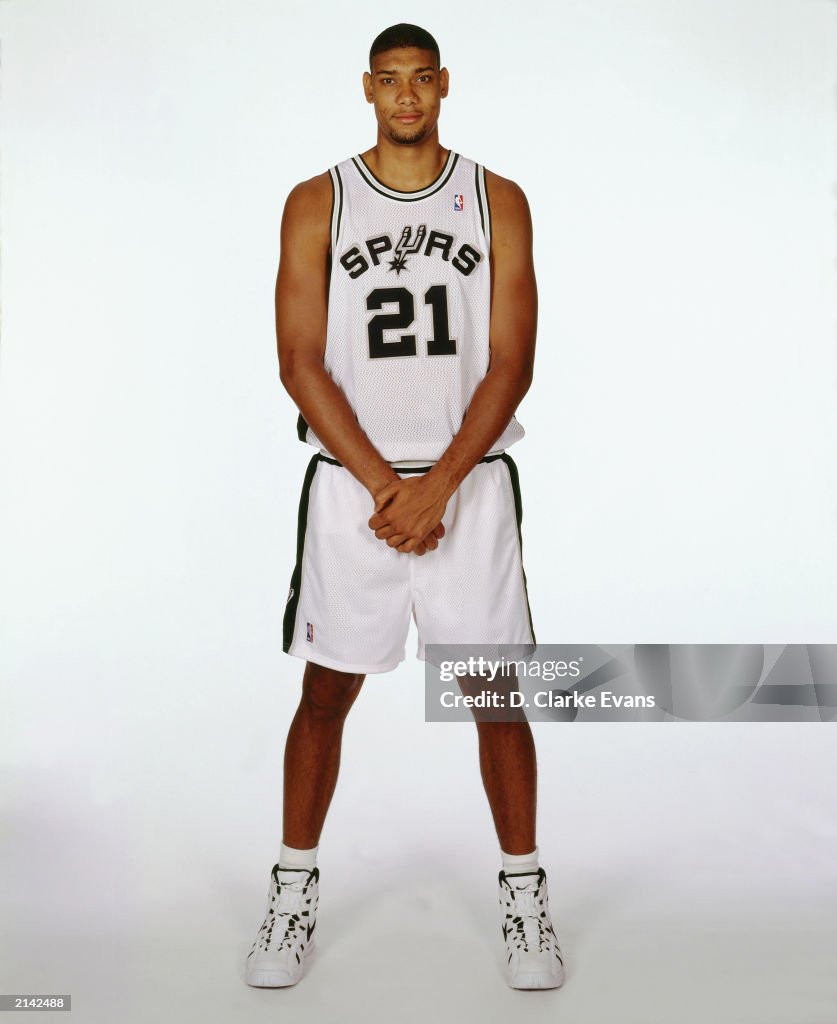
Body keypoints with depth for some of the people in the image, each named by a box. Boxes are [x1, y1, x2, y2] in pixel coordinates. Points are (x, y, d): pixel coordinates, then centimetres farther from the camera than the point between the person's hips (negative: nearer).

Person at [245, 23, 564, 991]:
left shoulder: (498, 201, 5)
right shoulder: (317, 203, 5)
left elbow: (510, 365, -2)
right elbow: (301, 362, -3)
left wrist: (436, 486, -12)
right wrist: (383, 486, -11)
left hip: (469, 482, 0)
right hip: (349, 483, 0)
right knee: (326, 690, 7)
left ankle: (524, 894, 22)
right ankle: (294, 889, 25)